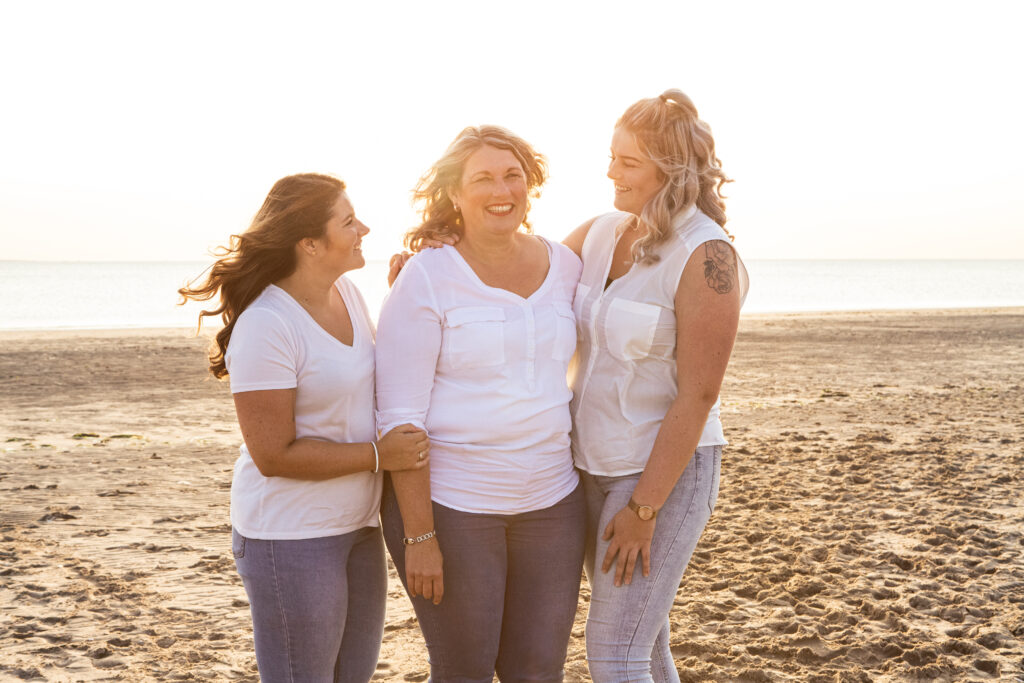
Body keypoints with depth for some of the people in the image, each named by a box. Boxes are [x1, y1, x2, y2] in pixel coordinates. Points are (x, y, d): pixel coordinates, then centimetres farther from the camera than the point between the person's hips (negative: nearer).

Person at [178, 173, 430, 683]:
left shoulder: (347, 294, 5)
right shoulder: (266, 326, -20)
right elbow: (274, 455, -20)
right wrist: (378, 455, -19)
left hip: (357, 526, 8)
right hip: (291, 539, -8)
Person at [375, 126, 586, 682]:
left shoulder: (563, 265, 5)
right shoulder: (426, 278, -10)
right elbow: (399, 419, -13)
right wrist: (419, 536, -16)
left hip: (550, 503, 5)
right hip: (450, 505, -4)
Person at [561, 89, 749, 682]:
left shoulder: (707, 258, -19)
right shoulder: (601, 233, 2)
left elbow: (697, 395, -20)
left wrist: (644, 508, -18)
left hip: (666, 470, -7)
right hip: (597, 463, 7)